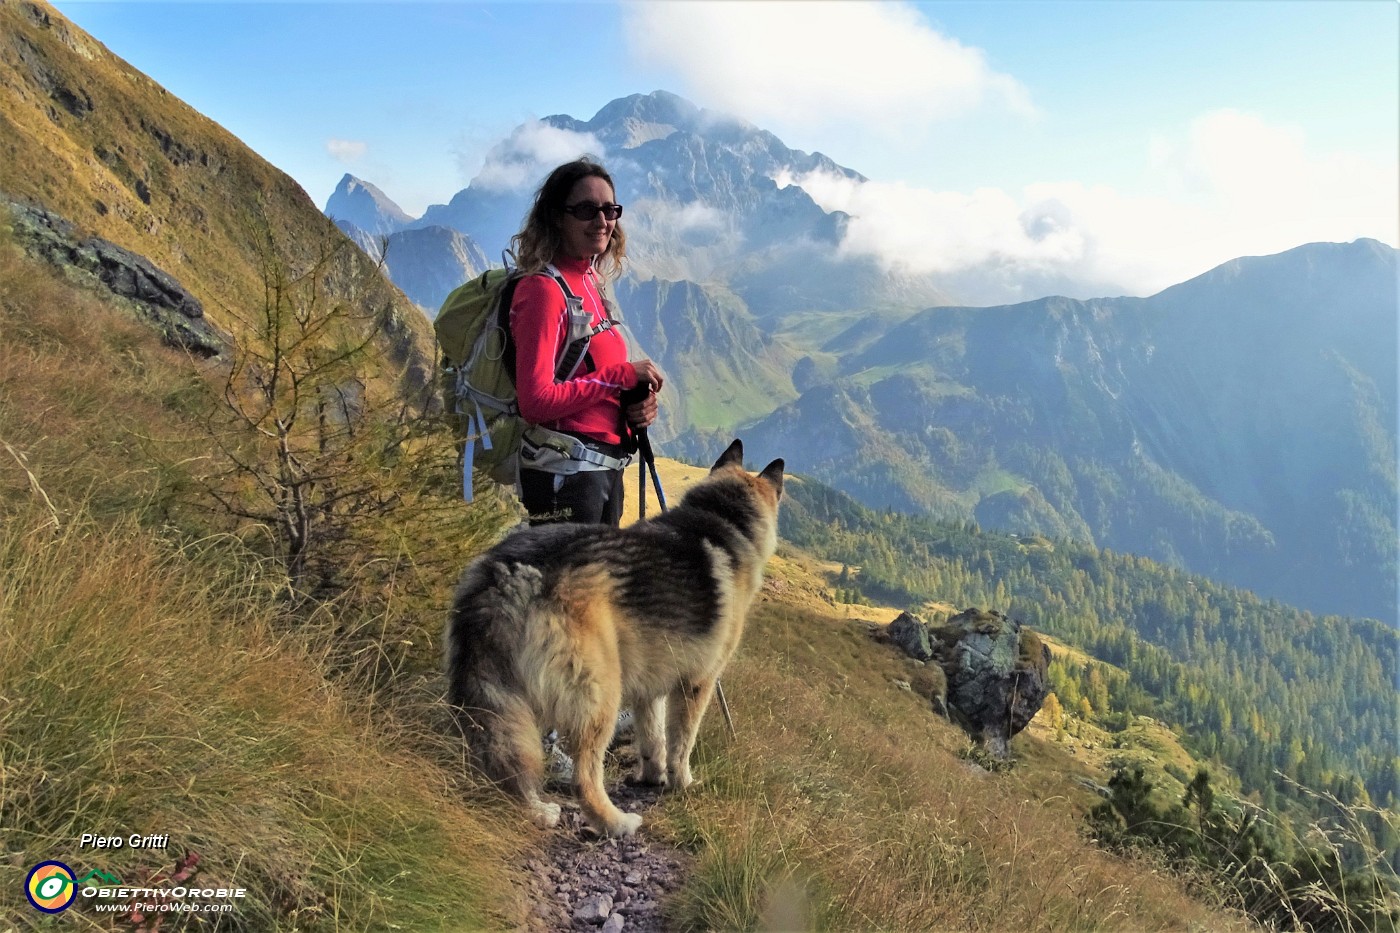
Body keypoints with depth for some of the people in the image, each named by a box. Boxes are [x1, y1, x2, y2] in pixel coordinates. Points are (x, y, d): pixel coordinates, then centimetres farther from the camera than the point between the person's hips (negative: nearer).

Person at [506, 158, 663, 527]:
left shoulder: (591, 283, 10)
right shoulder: (543, 289, -15)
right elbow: (537, 400, -22)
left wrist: (639, 403, -3)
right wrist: (624, 375, -18)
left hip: (607, 466, 9)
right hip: (566, 472, -9)